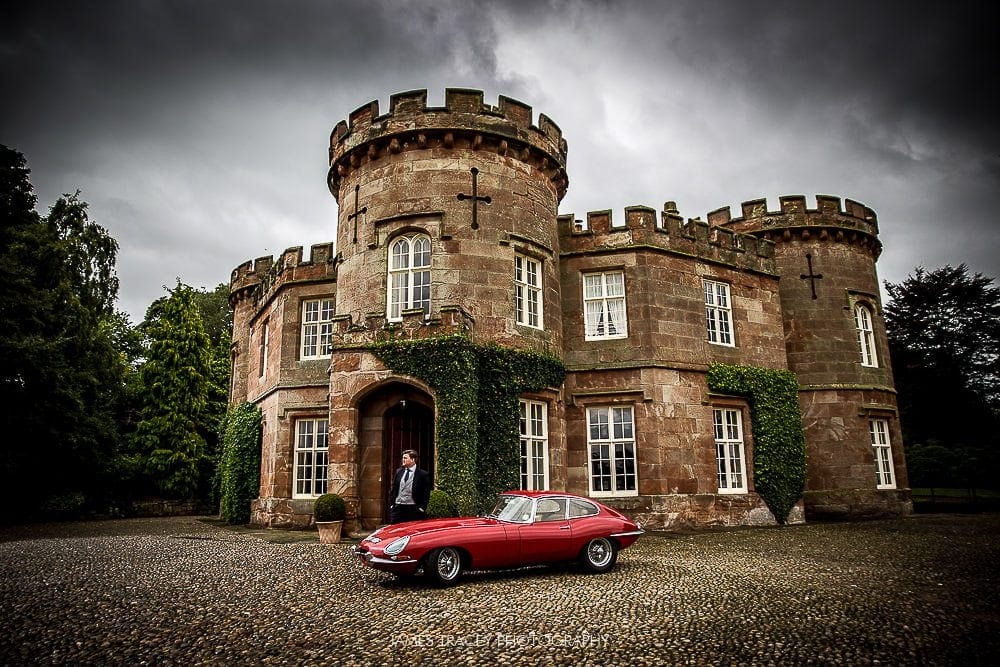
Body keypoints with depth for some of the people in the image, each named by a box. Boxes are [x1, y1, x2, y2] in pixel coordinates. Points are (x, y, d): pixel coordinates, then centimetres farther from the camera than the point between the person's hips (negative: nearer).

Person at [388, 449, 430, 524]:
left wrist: (422, 508, -9)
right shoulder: (398, 472, 9)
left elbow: (426, 494, -4)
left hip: (413, 509, -4)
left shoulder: (423, 474, -5)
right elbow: (393, 490, 14)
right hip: (398, 507, 4)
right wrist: (391, 505, 7)